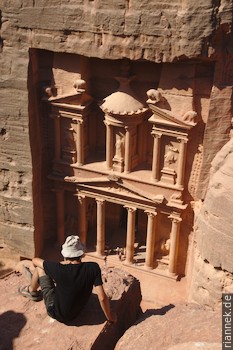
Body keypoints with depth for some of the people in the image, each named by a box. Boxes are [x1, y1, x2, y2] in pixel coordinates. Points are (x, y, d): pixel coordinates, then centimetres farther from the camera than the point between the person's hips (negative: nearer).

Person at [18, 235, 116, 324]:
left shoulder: (58, 269, -27)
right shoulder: (93, 268, -25)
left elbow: (35, 260, -9)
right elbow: (102, 298, -24)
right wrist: (109, 317, -7)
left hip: (56, 312, -3)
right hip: (75, 312, 4)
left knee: (39, 268, 4)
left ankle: (32, 291, 34)